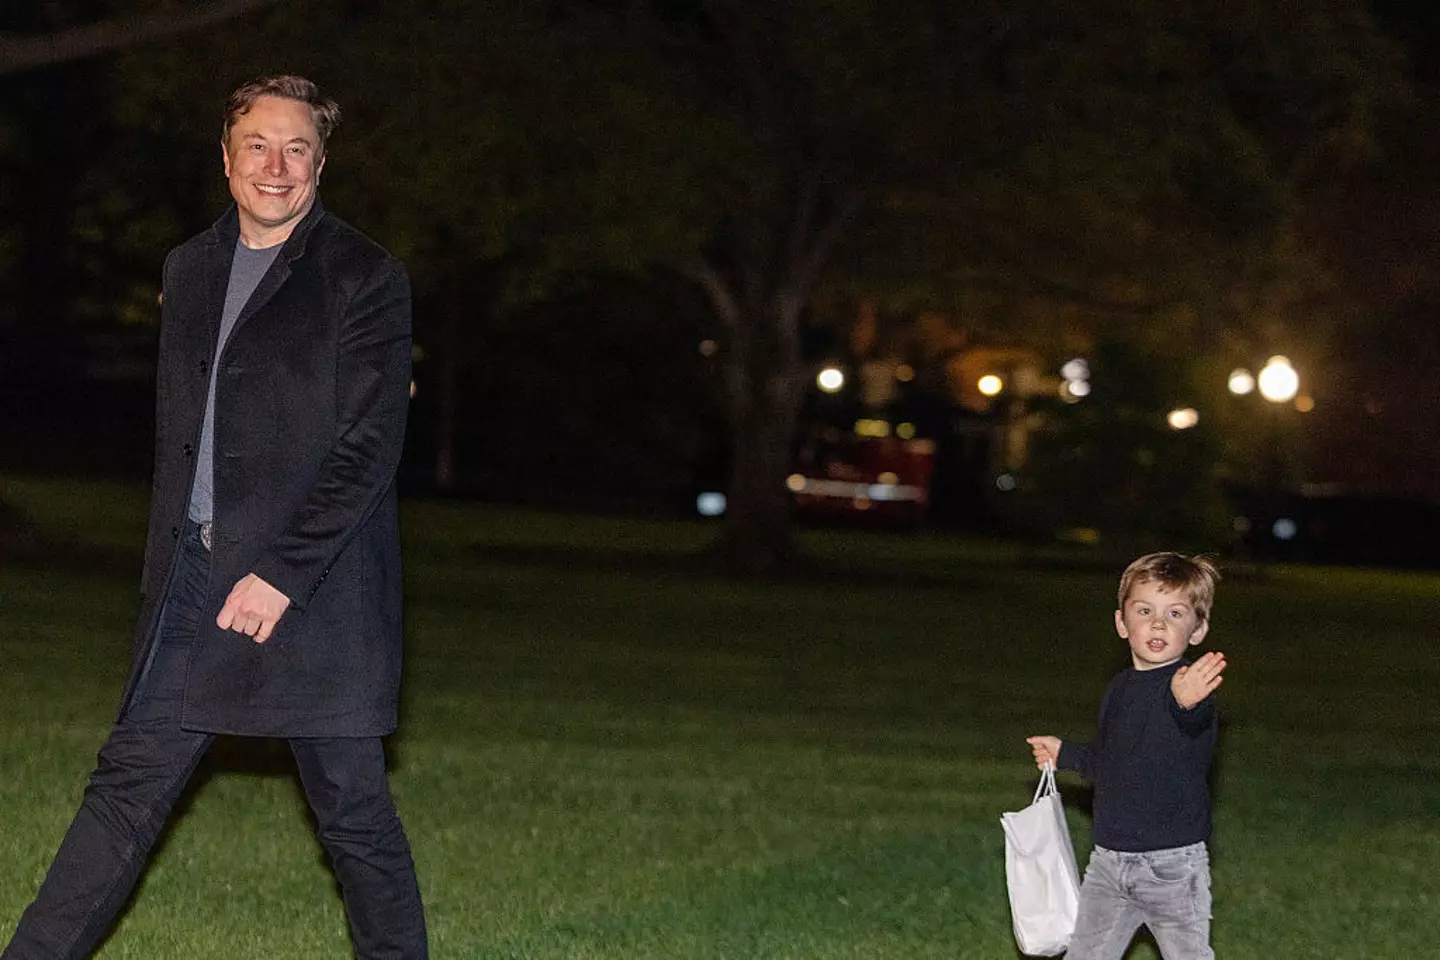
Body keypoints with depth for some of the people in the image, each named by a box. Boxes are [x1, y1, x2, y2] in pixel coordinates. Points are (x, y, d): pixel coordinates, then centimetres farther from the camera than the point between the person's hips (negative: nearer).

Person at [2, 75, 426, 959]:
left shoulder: (367, 279, -6)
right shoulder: (191, 268, 14)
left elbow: (368, 449, -12)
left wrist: (281, 573, -17)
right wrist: (166, 567, 13)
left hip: (314, 582, -5)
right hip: (195, 576, 5)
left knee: (352, 806, 1)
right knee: (129, 783, 7)